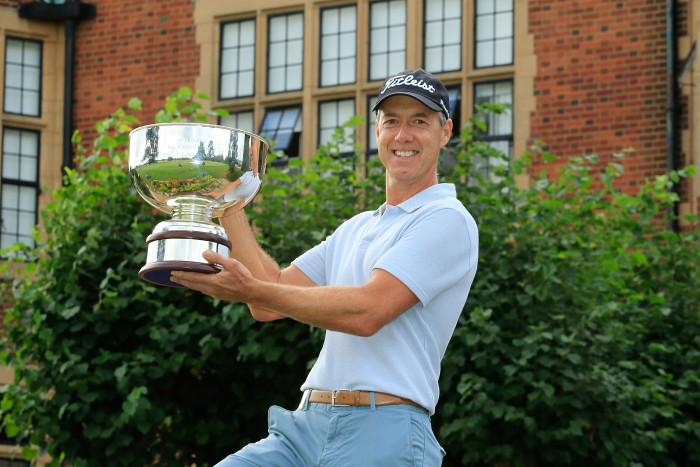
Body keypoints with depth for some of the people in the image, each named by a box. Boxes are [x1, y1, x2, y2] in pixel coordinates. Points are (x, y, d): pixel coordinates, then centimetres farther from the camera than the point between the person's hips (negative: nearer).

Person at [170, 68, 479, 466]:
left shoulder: (447, 219, -2)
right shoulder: (355, 229, 24)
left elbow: (367, 311, -15)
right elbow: (269, 304, 15)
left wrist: (251, 289, -17)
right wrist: (228, 201, 14)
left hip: (380, 434, -6)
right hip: (305, 428, 6)